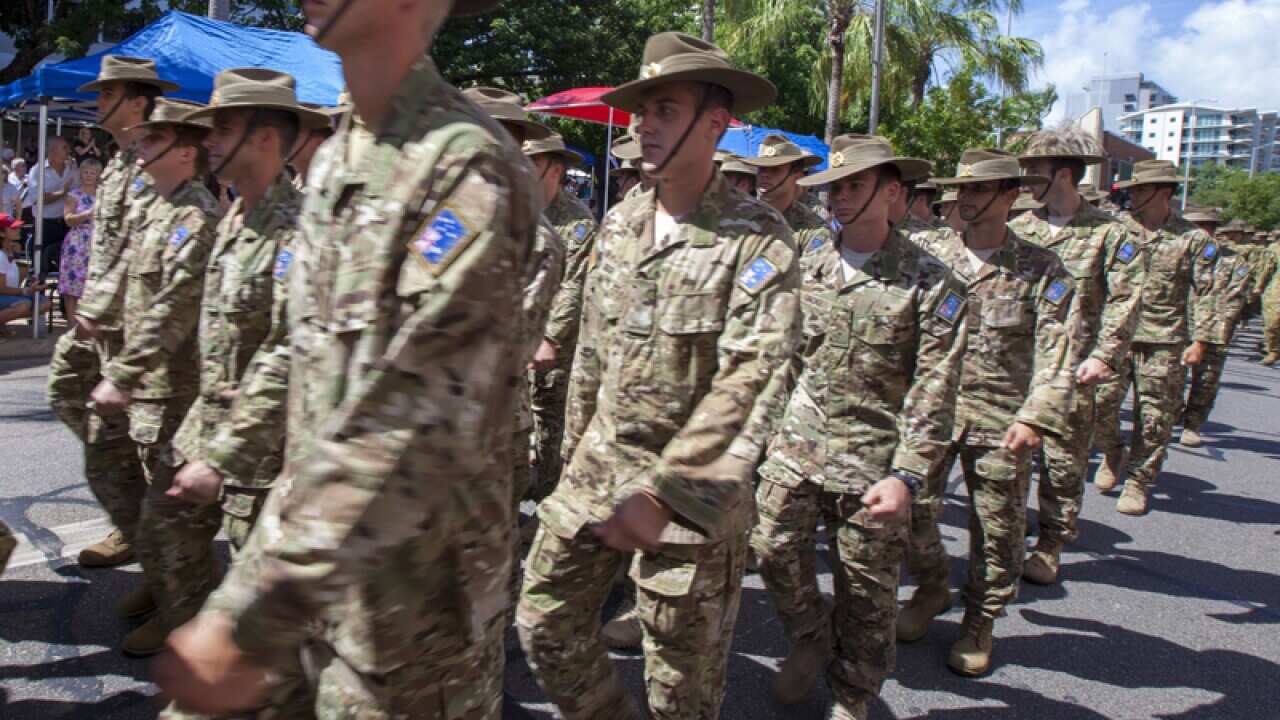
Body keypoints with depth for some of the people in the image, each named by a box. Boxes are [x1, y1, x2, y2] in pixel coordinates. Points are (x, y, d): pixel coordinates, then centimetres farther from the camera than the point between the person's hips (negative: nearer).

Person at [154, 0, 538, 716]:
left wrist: (249, 623, -28)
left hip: (417, 582, -7)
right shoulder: (334, 159, 7)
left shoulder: (467, 166, -21)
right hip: (320, 555, 8)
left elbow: (412, 426, -28)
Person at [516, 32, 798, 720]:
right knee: (544, 624, 10)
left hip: (692, 483, -5)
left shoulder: (757, 236, -12)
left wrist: (658, 493, -23)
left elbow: (746, 378, -19)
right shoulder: (619, 224, 7)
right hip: (598, 464, 6)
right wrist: (574, 453, 16)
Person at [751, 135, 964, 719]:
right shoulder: (809, 265, 5)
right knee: (774, 547, 3)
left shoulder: (930, 282, -9)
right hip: (797, 440, 4)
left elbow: (934, 391, -11)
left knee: (865, 588, 8)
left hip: (871, 456, -4)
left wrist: (907, 475, -17)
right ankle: (809, 637, 35)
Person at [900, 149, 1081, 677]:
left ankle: (980, 621, 28)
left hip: (1000, 418, -2)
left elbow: (1056, 353, -8)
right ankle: (931, 589, 32)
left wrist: (1036, 417, -17)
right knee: (914, 505, 4)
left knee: (998, 525, 7)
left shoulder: (1041, 270, -2)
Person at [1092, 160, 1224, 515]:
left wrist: (1200, 340, -6)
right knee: (1100, 400, -4)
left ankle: (1139, 482, 17)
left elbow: (1204, 294, 1)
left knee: (1154, 415, 3)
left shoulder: (1194, 239, 2)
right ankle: (1113, 453, 25)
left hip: (1164, 342, -1)